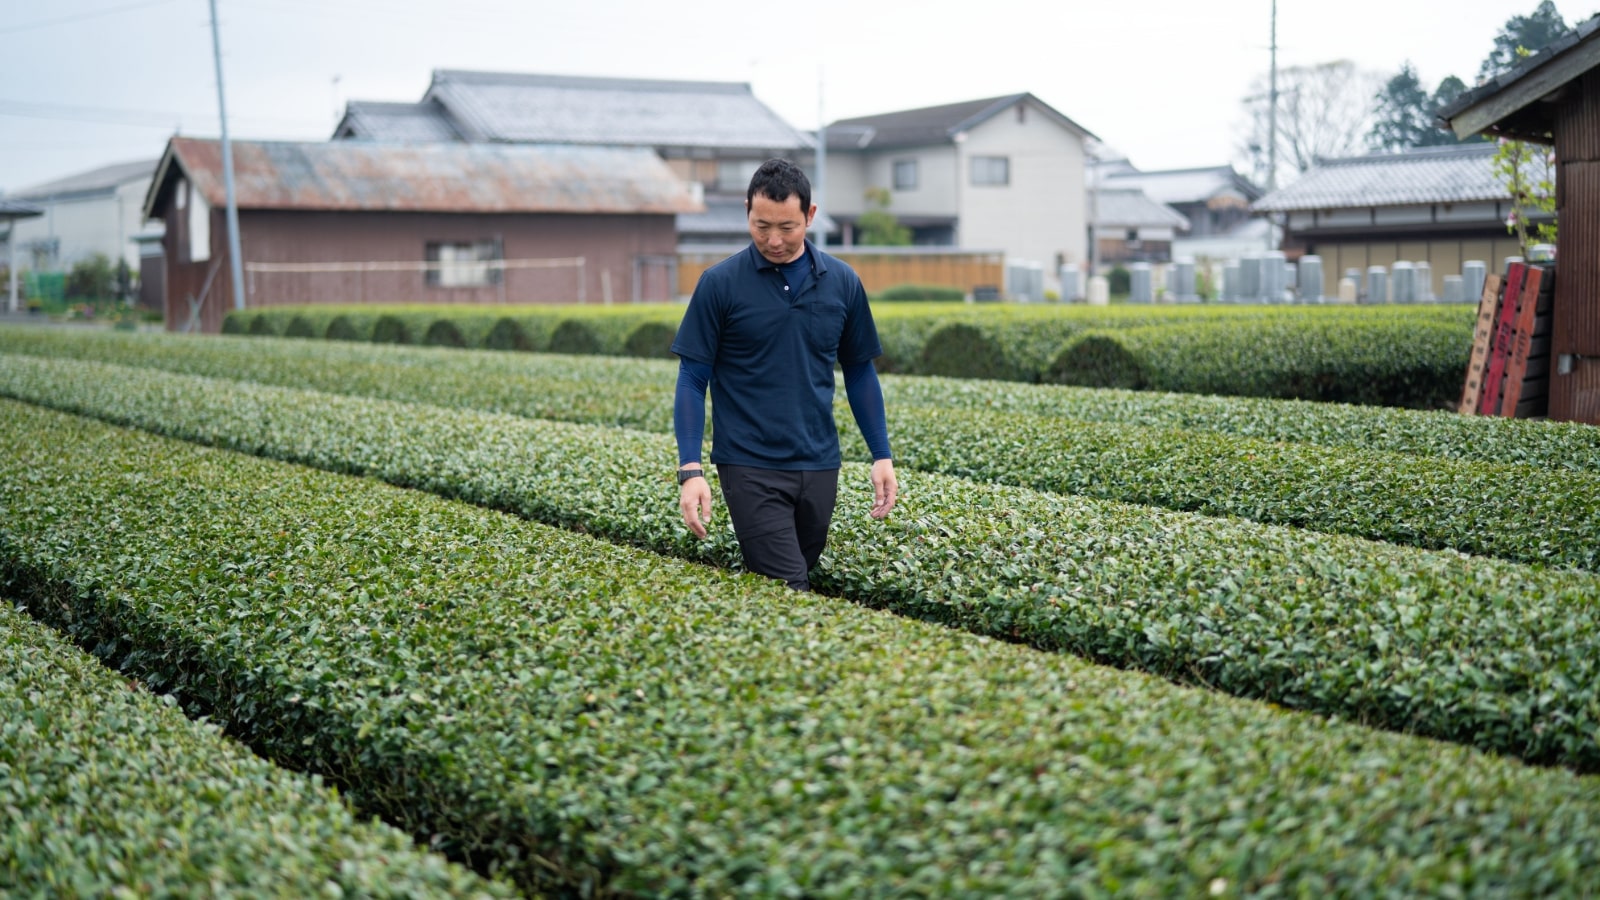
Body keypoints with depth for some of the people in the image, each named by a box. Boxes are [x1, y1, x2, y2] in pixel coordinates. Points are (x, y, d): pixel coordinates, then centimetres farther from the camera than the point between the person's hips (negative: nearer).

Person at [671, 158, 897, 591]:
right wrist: (690, 470, -14)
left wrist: (883, 456, 8)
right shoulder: (720, 284, -5)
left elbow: (859, 372, 13)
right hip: (750, 467, -4)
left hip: (818, 468, 4)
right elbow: (692, 379, -4)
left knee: (798, 579, 11)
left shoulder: (842, 282, 4)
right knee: (788, 592, -13)